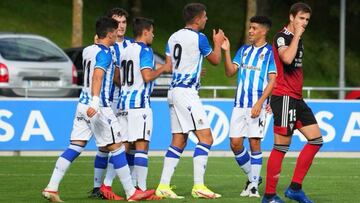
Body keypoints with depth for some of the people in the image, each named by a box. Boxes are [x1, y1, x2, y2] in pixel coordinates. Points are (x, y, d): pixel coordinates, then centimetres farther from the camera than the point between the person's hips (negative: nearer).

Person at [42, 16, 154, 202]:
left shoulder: (87, 51, 13)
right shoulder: (104, 53, -12)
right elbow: (97, 76, -27)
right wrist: (95, 102, -38)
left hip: (83, 104, 8)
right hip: (98, 108, -8)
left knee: (75, 147, 5)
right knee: (116, 147, 0)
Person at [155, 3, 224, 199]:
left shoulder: (173, 37, 12)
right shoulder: (198, 37, -9)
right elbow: (215, 60, 4)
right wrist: (218, 43, 23)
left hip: (174, 91, 8)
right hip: (187, 92, -8)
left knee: (178, 141, 9)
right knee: (205, 137, -8)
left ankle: (163, 186, 4)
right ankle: (198, 186, -16)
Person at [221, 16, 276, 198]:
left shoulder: (270, 52, -2)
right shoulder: (244, 50, 15)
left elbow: (272, 80, -7)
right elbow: (230, 72, 9)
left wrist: (260, 103, -16)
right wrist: (226, 51, -4)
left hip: (257, 105, -6)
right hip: (239, 104, 6)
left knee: (254, 143, -6)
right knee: (235, 143, 1)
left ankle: (254, 185, 1)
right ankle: (252, 177, 19)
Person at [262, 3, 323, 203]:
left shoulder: (297, 39, 18)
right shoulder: (282, 36, -11)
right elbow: (287, 58, -31)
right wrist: (297, 35, -20)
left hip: (296, 99, 10)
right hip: (284, 97, -10)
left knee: (316, 139, 6)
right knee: (282, 145, -9)